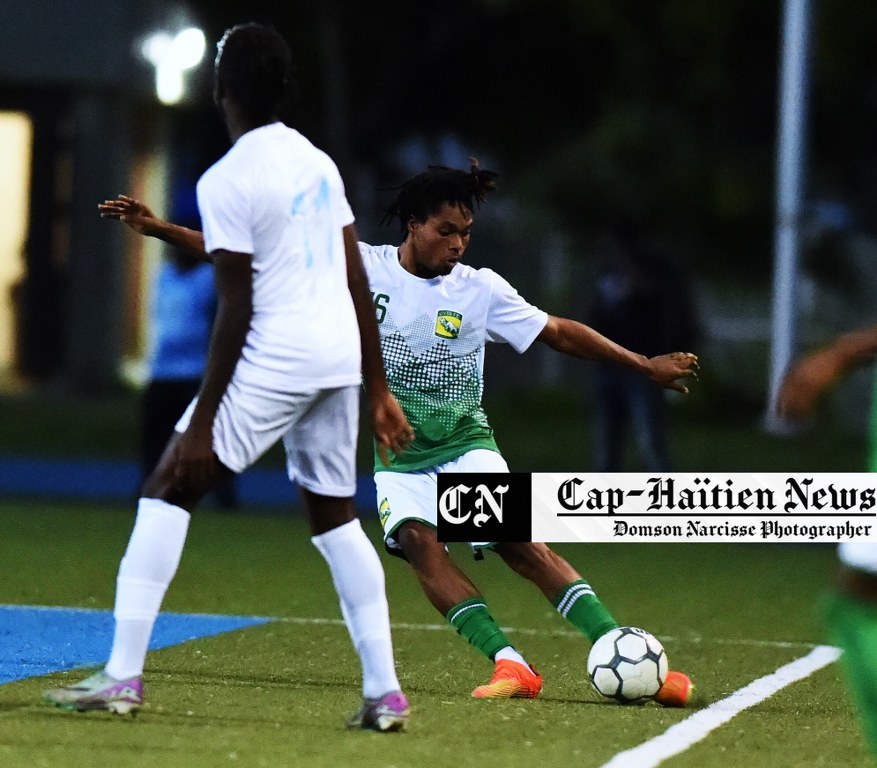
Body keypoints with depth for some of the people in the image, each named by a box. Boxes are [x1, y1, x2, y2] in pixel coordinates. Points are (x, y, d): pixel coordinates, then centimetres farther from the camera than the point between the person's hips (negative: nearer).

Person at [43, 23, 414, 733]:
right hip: (341, 356, 7)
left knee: (166, 491, 1)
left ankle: (122, 677, -5)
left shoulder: (226, 182, -11)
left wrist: (202, 422, -9)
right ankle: (385, 693, 12)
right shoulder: (318, 162, 12)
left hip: (275, 360, -7)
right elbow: (359, 285, 13)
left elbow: (235, 313, -13)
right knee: (335, 515, 18)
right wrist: (379, 393, 19)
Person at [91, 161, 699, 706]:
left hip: (465, 445, -1)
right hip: (398, 455, 1)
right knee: (415, 537, -26)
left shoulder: (479, 289, -3)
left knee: (520, 545, -19)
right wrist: (158, 228, -6)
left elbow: (560, 333, 4)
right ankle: (510, 665, -30)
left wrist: (644, 365, 2)